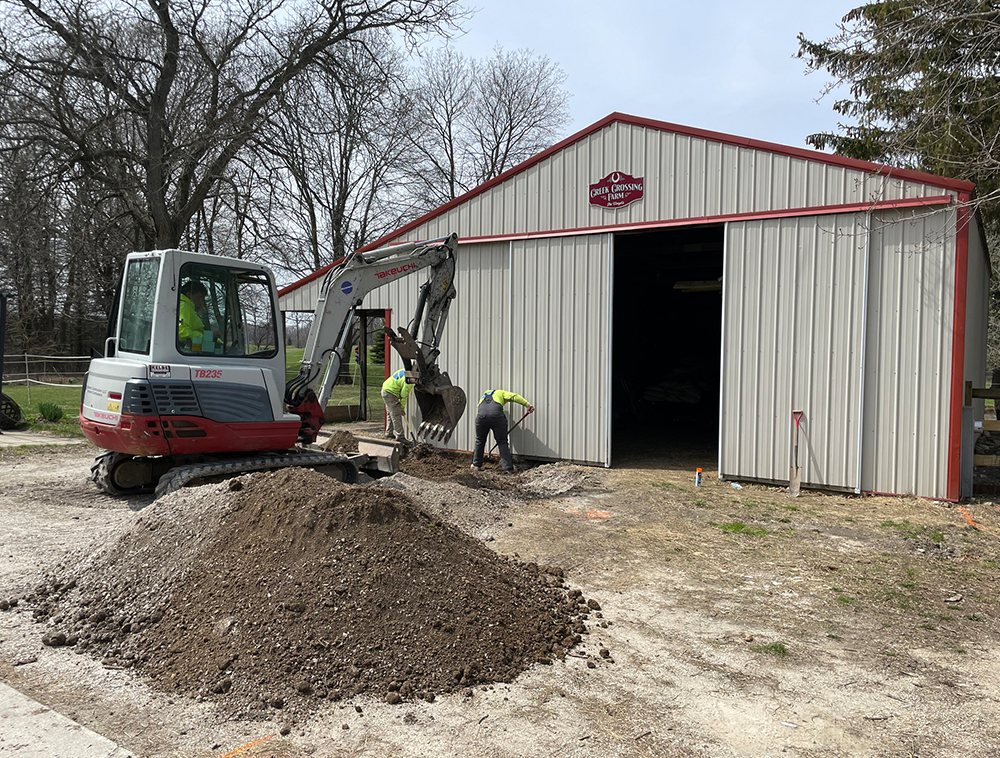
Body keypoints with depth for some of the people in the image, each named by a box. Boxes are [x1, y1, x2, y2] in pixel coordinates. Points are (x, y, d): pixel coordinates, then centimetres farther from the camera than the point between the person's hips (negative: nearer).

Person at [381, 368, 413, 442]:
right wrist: (402, 408, -3)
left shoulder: (405, 371, 7)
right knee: (396, 415, -7)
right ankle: (400, 436, -6)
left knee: (391, 414, 20)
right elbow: (403, 395, -14)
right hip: (390, 393, -10)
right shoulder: (409, 381, -20)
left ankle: (389, 433, 30)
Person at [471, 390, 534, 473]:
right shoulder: (501, 393, 27)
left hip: (481, 416, 3)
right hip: (497, 416, -2)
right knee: (502, 442, 9)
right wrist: (528, 405, 0)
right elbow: (514, 396, 6)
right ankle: (508, 468, 7)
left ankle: (476, 465, 32)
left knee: (479, 441, 23)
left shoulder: (483, 396, 39)